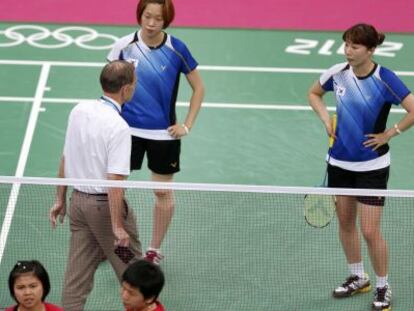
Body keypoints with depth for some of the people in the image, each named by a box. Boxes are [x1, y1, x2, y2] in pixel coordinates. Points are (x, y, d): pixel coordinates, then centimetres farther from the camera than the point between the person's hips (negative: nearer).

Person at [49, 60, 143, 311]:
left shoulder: (79, 111, 0)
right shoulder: (118, 126, -22)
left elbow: (65, 160, 9)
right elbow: (114, 180, -24)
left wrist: (60, 200, 19)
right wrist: (118, 227, -21)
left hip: (78, 199, 7)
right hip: (105, 205, -7)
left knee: (77, 275, 12)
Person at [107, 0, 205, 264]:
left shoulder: (176, 49, -9)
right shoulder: (124, 46, -6)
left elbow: (199, 88, 2)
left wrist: (187, 125, -2)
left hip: (164, 133, -1)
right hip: (127, 129, 1)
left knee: (163, 191, 9)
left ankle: (155, 250, 26)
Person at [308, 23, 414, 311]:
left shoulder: (385, 79, -19)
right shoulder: (338, 73, -5)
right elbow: (314, 94, 15)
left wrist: (389, 134, -17)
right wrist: (326, 119, 0)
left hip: (372, 166, -5)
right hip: (340, 161, 5)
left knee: (370, 231, -4)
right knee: (345, 222, 16)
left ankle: (383, 287, 15)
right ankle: (358, 278, 35)